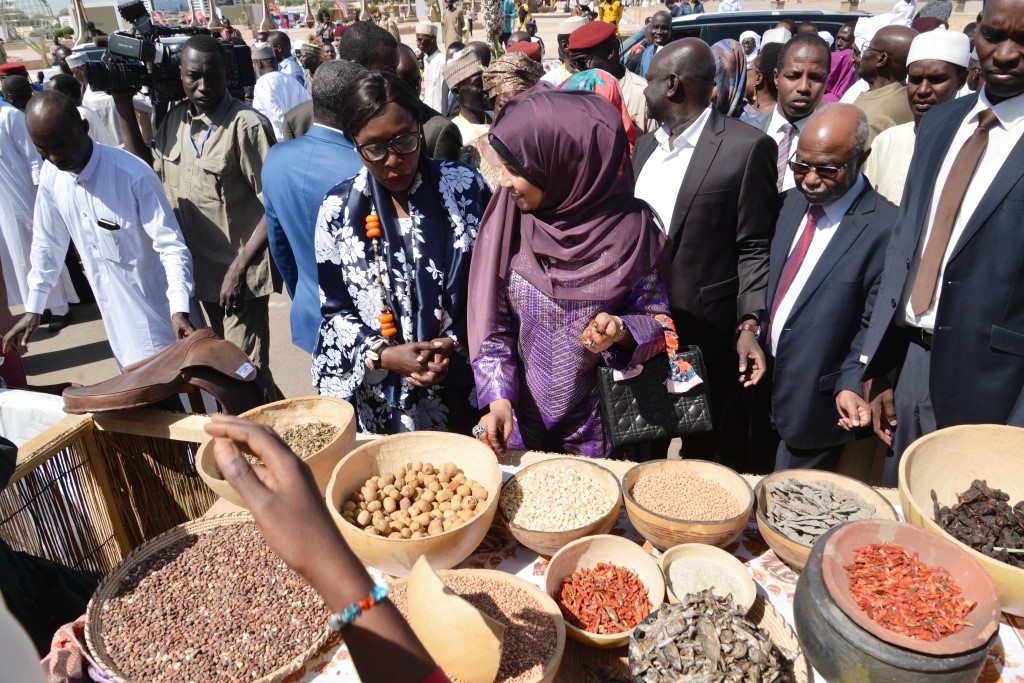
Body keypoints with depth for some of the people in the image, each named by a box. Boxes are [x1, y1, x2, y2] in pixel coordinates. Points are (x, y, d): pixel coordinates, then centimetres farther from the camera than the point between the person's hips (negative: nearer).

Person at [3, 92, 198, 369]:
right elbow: (48, 243, 11)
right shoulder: (50, 177, -2)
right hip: (115, 314, 6)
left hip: (159, 308, -5)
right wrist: (33, 308, 11)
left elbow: (171, 245, -23)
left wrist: (180, 309, -34)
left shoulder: (134, 175, -22)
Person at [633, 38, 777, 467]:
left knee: (707, 457, 12)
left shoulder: (746, 146, -10)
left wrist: (749, 325, -19)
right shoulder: (646, 145, 11)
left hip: (706, 330, -6)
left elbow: (754, 248, -10)